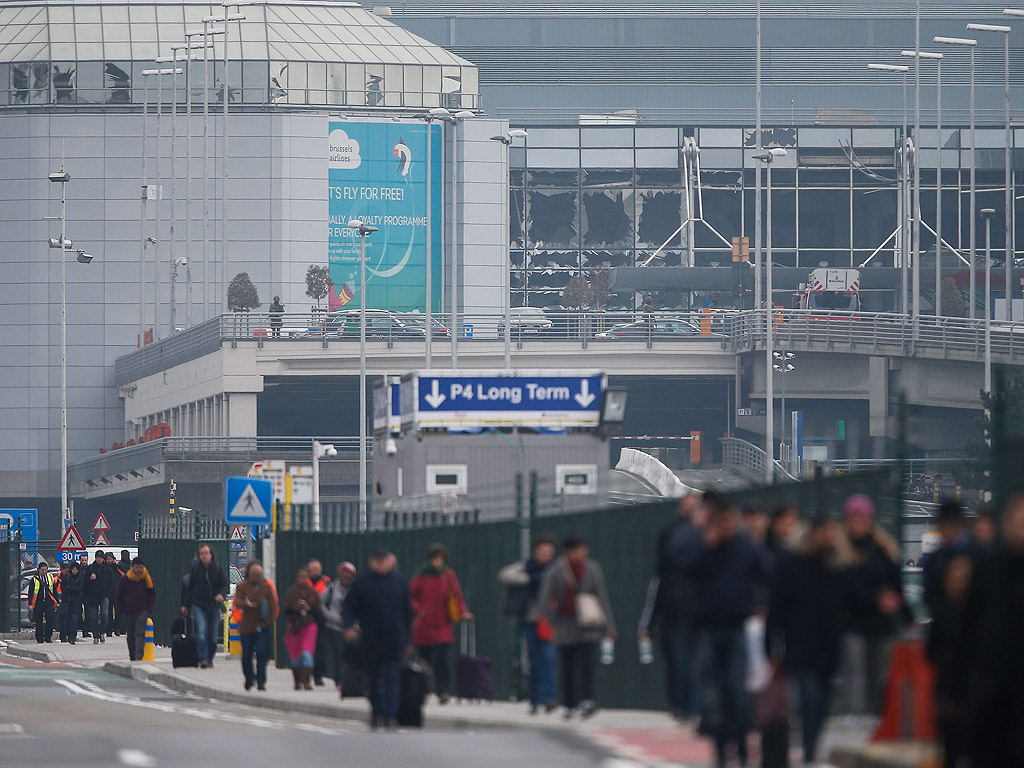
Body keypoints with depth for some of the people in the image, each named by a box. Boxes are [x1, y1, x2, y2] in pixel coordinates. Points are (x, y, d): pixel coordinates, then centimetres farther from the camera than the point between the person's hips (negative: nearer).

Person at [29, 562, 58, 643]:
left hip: (49, 602, 1)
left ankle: (48, 637, -1)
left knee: (51, 619, -13)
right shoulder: (34, 579, 3)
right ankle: (39, 639, 12)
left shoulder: (50, 577, 11)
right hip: (38, 603, -1)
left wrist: (56, 602, 13)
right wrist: (30, 604, -6)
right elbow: (30, 592, 2)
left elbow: (55, 590, 16)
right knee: (39, 623, 3)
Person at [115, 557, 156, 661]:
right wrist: (120, 611, 0)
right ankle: (132, 657, 23)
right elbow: (119, 596, 5)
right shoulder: (125, 579, -1)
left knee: (140, 633, -16)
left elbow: (153, 595, 8)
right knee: (130, 636, 10)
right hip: (128, 612, 2)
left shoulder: (148, 579, 0)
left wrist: (149, 609, -4)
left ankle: (139, 657, -25)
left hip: (142, 612, -2)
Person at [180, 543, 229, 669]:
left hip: (214, 606, 1)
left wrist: (221, 594, -18)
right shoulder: (196, 568, 1)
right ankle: (203, 659, -18)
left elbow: (225, 585, 4)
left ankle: (209, 658, 23)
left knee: (212, 635, 4)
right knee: (201, 631, -17)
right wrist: (185, 605, 11)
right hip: (198, 605, -1)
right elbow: (189, 587, 11)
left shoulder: (217, 568, -1)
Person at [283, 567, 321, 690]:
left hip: (309, 626, -1)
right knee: (295, 656, 6)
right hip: (294, 627, 1)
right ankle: (298, 681, 21)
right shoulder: (291, 593, 5)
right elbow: (286, 611, 3)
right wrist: (295, 608, -15)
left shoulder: (313, 593, 6)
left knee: (307, 653, -16)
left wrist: (309, 609, -13)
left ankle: (306, 681, -20)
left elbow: (318, 611, 5)